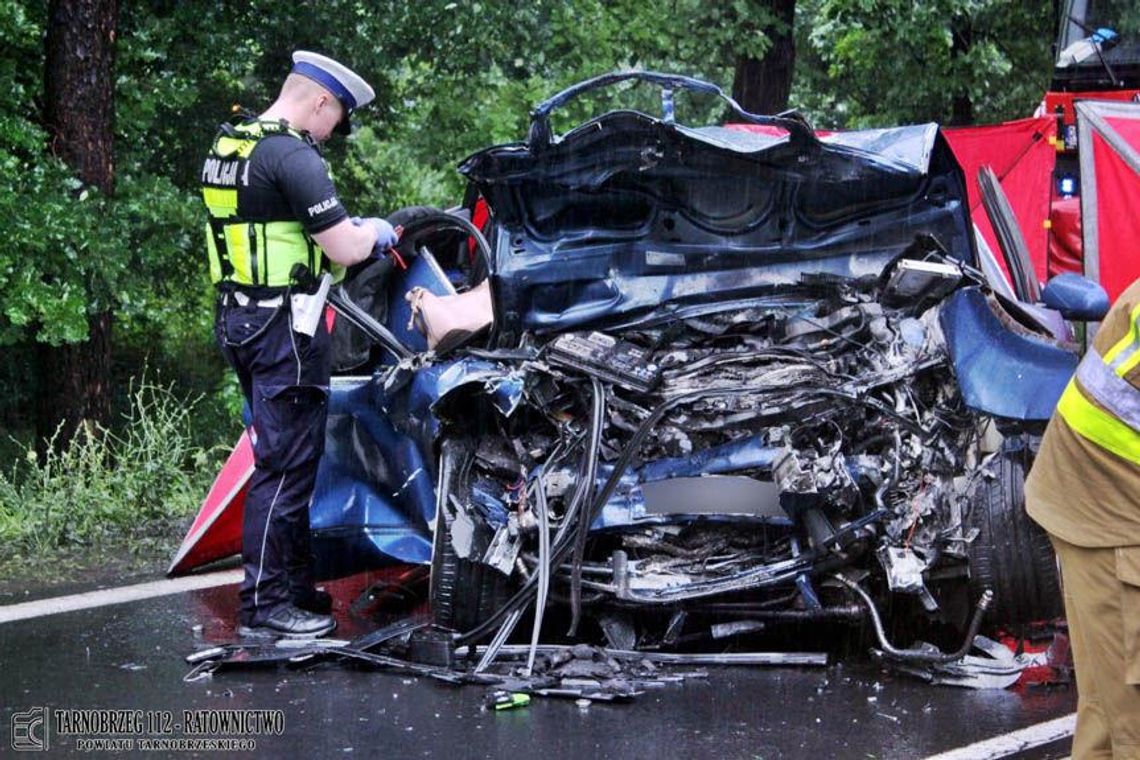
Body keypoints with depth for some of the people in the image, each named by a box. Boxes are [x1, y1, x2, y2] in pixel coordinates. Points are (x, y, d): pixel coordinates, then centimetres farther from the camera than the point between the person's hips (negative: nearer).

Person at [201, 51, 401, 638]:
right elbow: (345, 250, -19)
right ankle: (264, 603, -3)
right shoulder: (292, 156, -17)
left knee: (283, 458, 17)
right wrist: (374, 233, 2)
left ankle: (295, 584, 24)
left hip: (239, 319, 10)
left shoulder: (226, 148, 13)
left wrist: (351, 235, 19)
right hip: (285, 326, -10)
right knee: (287, 465, -5)